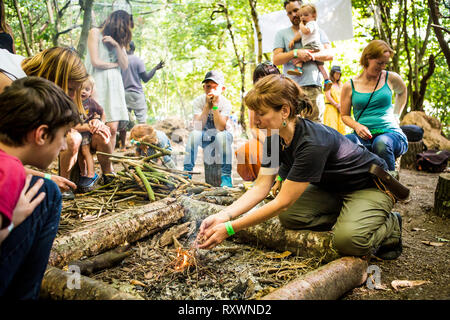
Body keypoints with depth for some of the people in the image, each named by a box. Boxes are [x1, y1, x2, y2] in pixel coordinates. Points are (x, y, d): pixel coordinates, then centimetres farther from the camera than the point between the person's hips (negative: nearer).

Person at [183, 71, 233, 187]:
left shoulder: (225, 103, -18)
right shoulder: (198, 101, -15)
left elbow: (220, 128, -31)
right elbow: (198, 127, -27)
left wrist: (215, 105, -35)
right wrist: (207, 105, -32)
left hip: (222, 136, -1)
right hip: (204, 136, 1)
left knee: (221, 135, -35)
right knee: (194, 134, -30)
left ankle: (226, 175, -26)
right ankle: (187, 171, -20)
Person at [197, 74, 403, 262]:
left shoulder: (313, 143, -37)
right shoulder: (275, 137, -10)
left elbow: (282, 202, -34)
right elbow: (261, 187, -12)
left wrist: (230, 228, -33)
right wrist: (224, 216, -26)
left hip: (373, 187, -7)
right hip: (333, 189, 8)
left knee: (349, 240, -33)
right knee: (288, 216, -16)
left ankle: (389, 226, -1)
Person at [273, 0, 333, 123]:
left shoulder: (317, 32, 21)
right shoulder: (281, 34, 17)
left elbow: (329, 54, 8)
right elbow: (276, 60, 4)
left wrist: (310, 55, -8)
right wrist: (295, 53, -11)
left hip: (313, 86, 1)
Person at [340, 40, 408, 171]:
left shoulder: (391, 78, 10)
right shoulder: (349, 86, 8)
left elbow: (402, 92, 33)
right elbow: (345, 115, 15)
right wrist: (356, 126, -5)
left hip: (390, 133, 0)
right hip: (364, 136, 0)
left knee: (381, 143, -38)